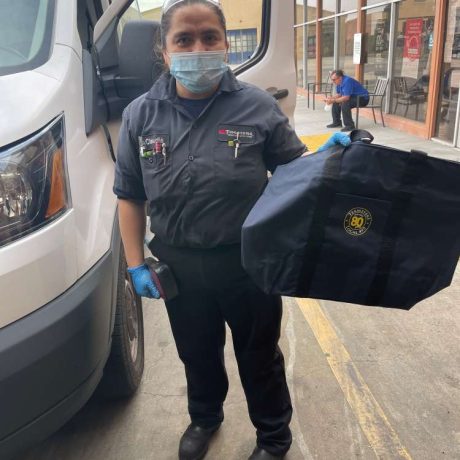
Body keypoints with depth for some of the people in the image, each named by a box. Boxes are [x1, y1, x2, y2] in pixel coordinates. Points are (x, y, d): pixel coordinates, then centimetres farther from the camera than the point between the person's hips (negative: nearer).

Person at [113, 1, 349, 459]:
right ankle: (204, 418, 56)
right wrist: (136, 264, -1)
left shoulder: (258, 106, -9)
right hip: (179, 266, 3)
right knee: (197, 354, 25)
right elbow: (129, 195, 3)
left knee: (260, 358, 18)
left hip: (250, 264, -2)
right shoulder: (141, 115, -2)